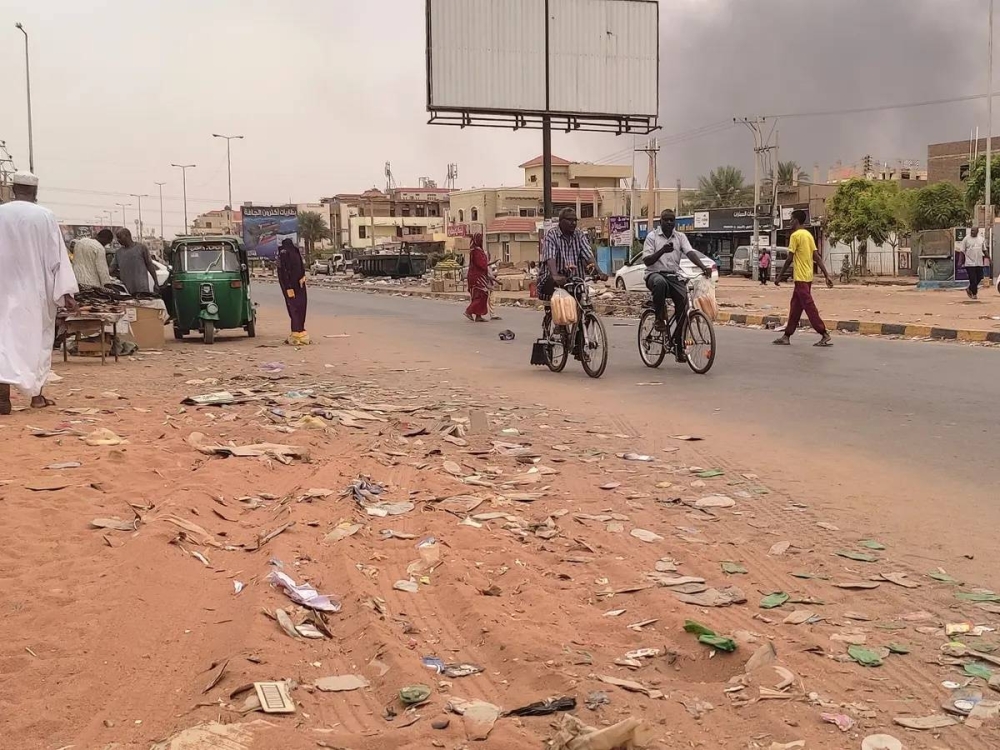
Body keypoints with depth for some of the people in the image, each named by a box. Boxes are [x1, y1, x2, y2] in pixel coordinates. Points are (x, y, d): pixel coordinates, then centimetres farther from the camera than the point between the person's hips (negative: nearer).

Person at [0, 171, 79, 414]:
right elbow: (58, 256, -7)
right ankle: (36, 395, 19)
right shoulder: (45, 216, -7)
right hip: (36, 289, -1)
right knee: (38, 338, 12)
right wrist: (66, 291, -5)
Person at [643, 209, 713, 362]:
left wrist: (704, 266, -25)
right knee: (661, 283, -41)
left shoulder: (680, 237, 11)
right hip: (655, 274, -3)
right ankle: (659, 319, -21)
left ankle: (678, 346, -7)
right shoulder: (652, 236, 3)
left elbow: (690, 253, -6)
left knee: (683, 302, -18)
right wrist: (662, 251, -22)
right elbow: (646, 261, -5)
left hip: (674, 275, 3)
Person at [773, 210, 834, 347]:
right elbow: (817, 257, 9)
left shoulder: (796, 235, -12)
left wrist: (780, 276, -7)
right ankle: (787, 336, 17)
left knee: (809, 307, -8)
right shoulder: (809, 234, 13)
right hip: (808, 277, 9)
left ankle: (825, 336, -11)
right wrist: (827, 275, 7)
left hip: (801, 278, -9)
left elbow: (789, 259, -14)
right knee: (795, 306, 12)